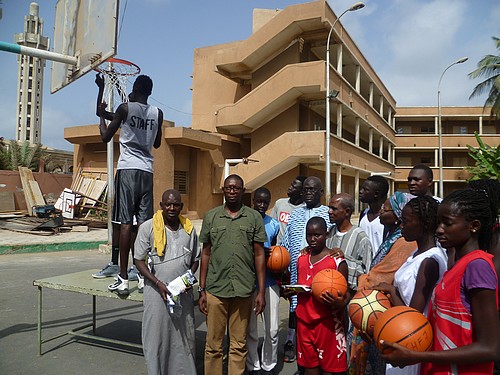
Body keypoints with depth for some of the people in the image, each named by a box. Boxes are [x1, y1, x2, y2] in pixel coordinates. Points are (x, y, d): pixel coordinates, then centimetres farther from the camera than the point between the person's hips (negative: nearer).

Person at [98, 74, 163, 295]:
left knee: (126, 222, -5)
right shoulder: (158, 114, 10)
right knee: (145, 223, 5)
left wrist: (102, 115, 21)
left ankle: (123, 278, -5)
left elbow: (105, 137, 6)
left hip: (128, 169, -3)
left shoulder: (125, 108, -1)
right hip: (147, 170, 4)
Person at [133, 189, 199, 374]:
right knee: (156, 337, 4)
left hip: (184, 293, 3)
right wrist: (158, 283, -13)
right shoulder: (148, 227, -5)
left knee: (184, 337, 12)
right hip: (157, 292, -3)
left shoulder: (189, 228, 5)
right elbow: (139, 260, -3)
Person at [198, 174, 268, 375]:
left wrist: (261, 292, 1)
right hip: (215, 290, 1)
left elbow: (259, 255, 4)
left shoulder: (254, 217, 3)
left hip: (243, 290, 0)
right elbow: (205, 254, 8)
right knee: (213, 345, 9)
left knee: (239, 345, 10)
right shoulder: (211, 216, 5)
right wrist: (202, 290, 4)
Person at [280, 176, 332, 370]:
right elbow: (286, 245, 13)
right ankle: (290, 343, 30)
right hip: (296, 272, 3)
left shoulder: (329, 215, -1)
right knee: (294, 307, 13)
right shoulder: (295, 214, 11)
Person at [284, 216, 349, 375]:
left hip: (327, 322, -5)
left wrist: (339, 303, -28)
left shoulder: (337, 261, -10)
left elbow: (345, 294, -7)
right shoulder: (301, 258, 7)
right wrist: (291, 290, -2)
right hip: (304, 320, 5)